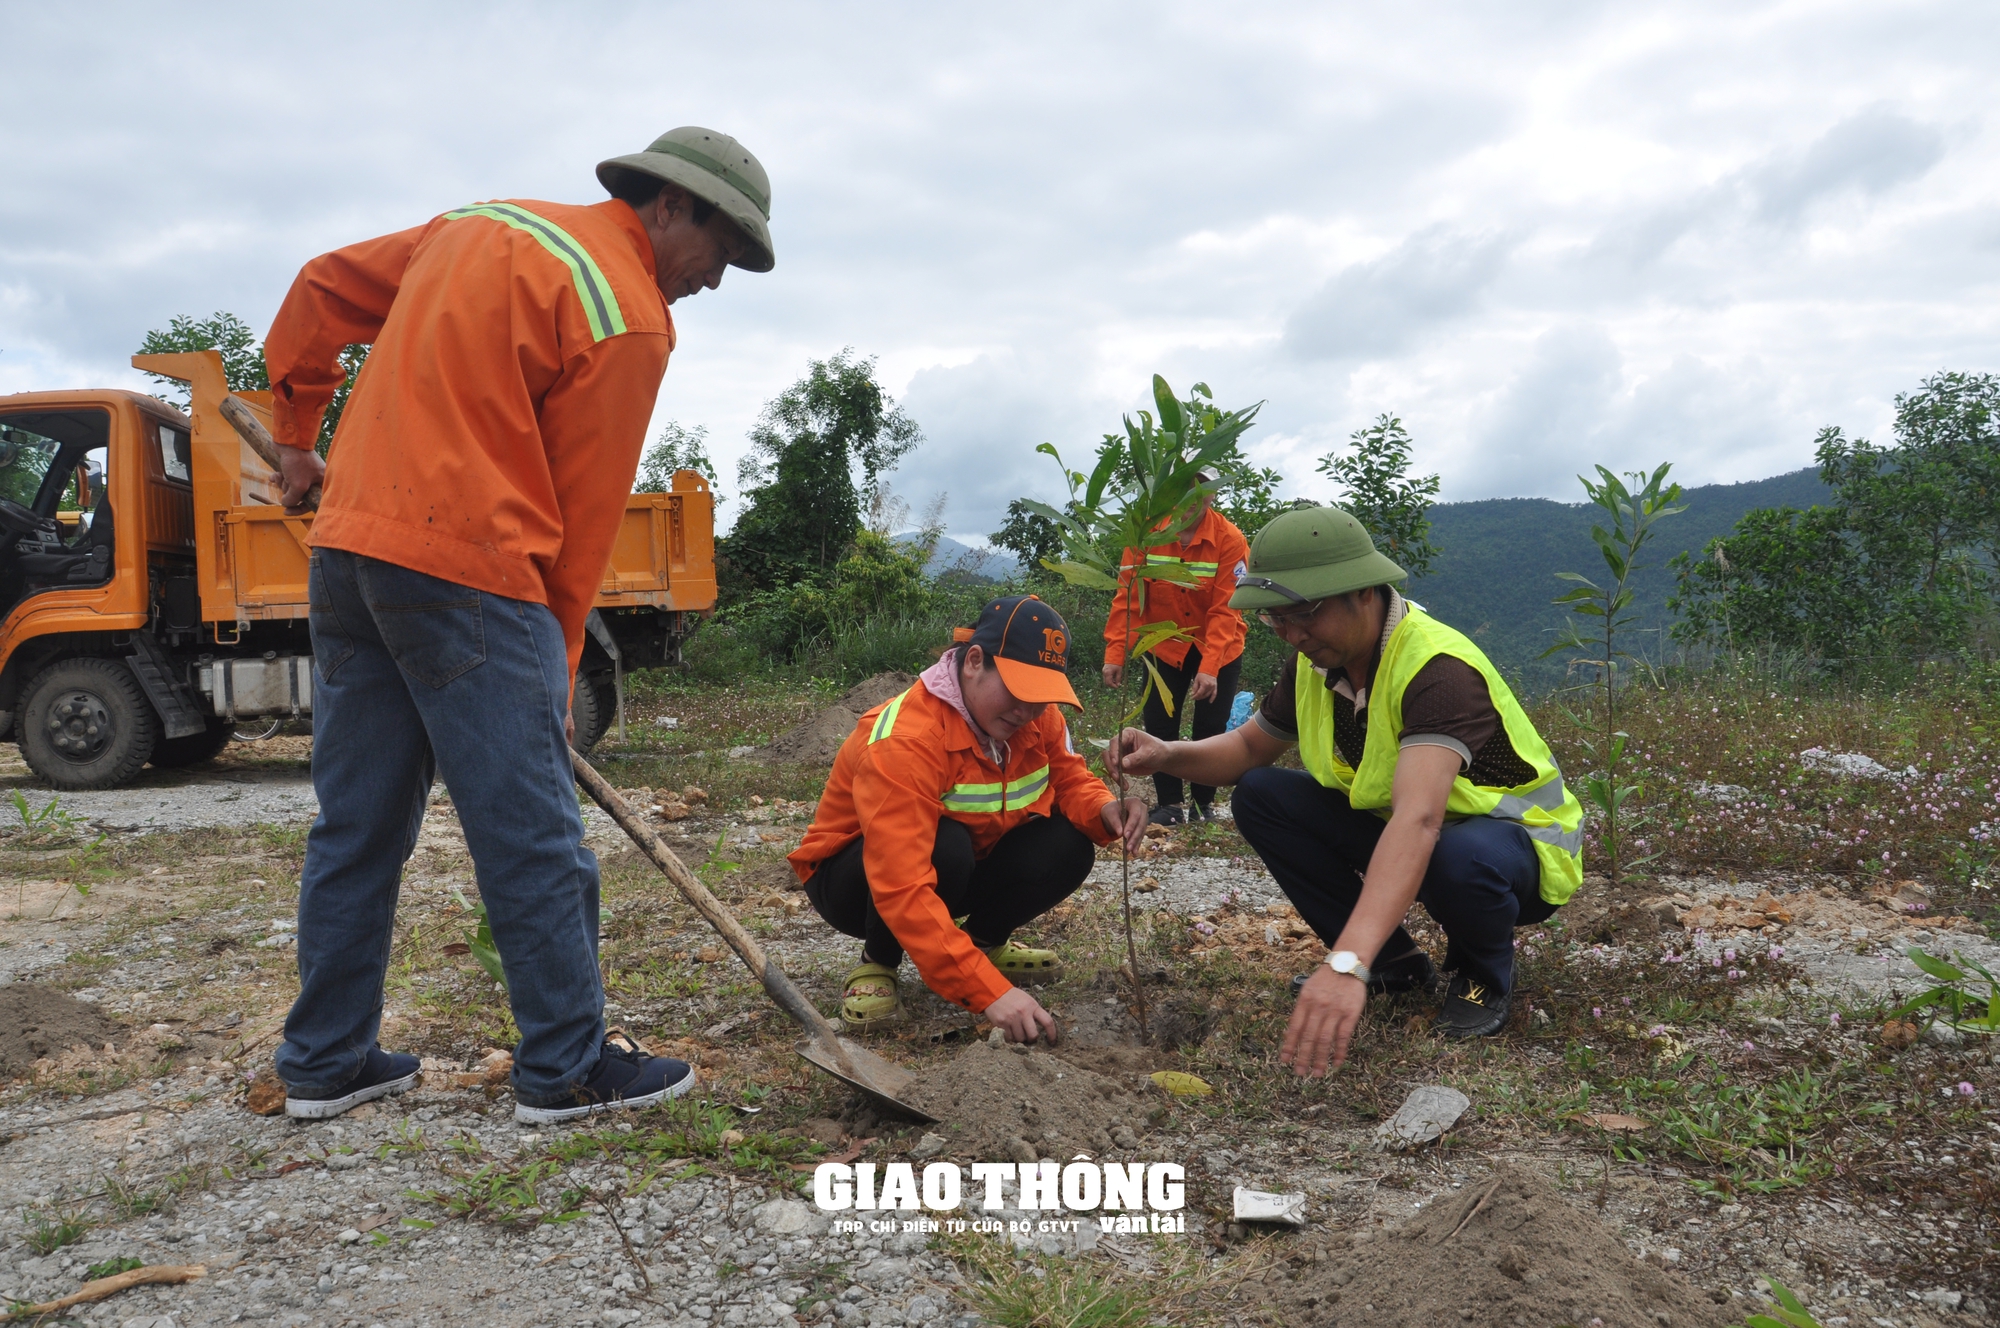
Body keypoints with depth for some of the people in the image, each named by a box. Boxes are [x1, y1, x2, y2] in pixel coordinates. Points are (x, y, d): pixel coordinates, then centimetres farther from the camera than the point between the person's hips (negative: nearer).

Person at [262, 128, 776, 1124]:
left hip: (349, 540, 9)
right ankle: (565, 1069, 9)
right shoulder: (629, 317, -7)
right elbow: (582, 511, -5)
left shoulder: (481, 223, 18)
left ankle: (326, 1061, 24)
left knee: (357, 821, 14)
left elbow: (322, 288, 24)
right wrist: (555, 662, 3)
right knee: (532, 834, 0)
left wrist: (296, 435, 34)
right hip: (468, 566, -9)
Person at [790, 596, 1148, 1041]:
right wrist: (989, 990, -48)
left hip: (962, 872, 6)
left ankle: (983, 940, 8)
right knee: (945, 846, -37)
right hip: (859, 880, -6)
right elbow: (902, 888, -42)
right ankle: (878, 963, -9)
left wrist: (1104, 809, -29)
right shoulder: (905, 738, -35)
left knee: (1068, 845, -18)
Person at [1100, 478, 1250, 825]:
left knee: (1210, 729, 0)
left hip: (1219, 649, -2)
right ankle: (1169, 804, 10)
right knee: (1158, 724, -3)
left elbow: (1224, 612, -23)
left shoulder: (1230, 540, -21)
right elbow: (1128, 596, -13)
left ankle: (1203, 804, 17)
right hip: (1166, 646, 2)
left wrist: (1209, 669, -31)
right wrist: (1115, 655, -18)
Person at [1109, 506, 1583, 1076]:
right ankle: (1394, 962, 1)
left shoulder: (1437, 667, -33)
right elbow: (1250, 747, 6)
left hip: (1516, 835, -6)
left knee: (1460, 857, -41)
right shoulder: (1317, 659, -9)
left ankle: (1485, 973, -4)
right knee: (1260, 795, -10)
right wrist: (1167, 755, -18)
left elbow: (1418, 821, -47)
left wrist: (1346, 965, -59)